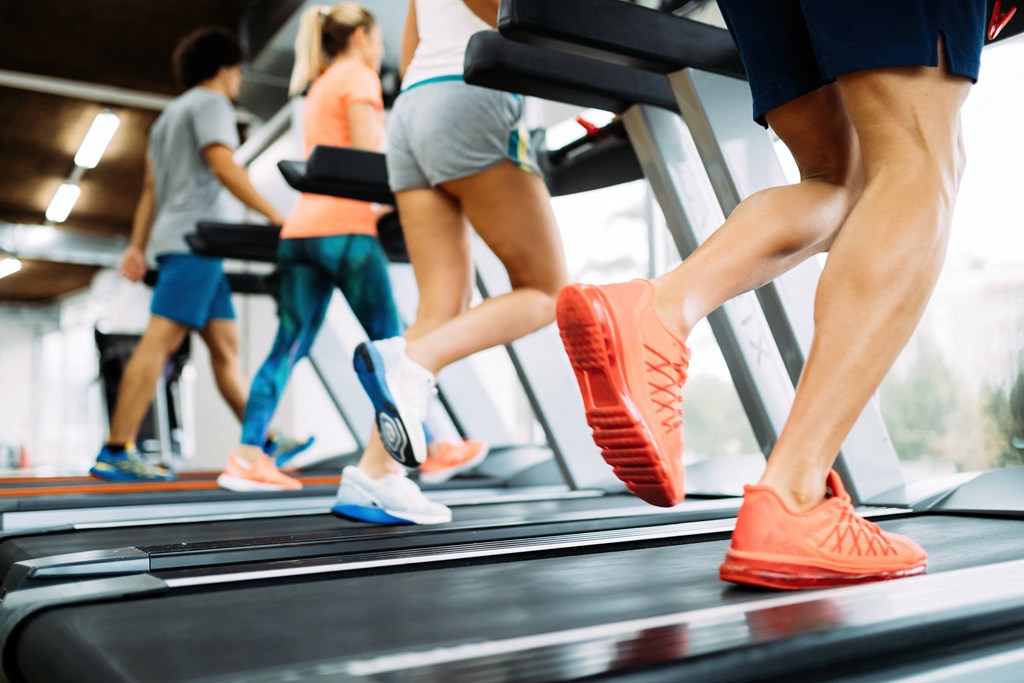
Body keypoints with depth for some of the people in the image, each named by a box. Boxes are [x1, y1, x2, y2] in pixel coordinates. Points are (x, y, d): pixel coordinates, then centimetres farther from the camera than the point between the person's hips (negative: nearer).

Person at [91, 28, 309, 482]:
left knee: (225, 347, 5)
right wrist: (276, 217, -16)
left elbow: (150, 188, 22)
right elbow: (223, 167, -14)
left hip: (176, 241, 10)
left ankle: (265, 442, 7)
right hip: (195, 238, -10)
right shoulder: (210, 103, 1)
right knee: (160, 341, -15)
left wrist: (137, 247, 17)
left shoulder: (170, 115, 28)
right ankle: (116, 452, -17)